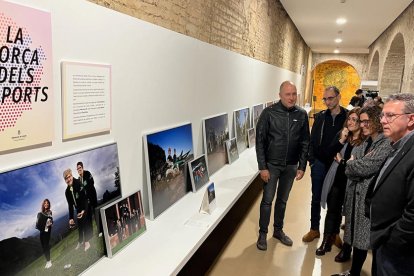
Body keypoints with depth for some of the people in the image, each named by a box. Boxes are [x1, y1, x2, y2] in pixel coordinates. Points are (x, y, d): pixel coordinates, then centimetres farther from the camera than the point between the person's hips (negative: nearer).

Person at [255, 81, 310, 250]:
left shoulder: (302, 114, -2)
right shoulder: (269, 113, -11)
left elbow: (305, 142, 3)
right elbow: (260, 141, -10)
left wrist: (302, 166, 0)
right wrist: (262, 167, -12)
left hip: (291, 166, 3)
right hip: (272, 165, -3)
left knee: (283, 200, 16)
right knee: (267, 200, 5)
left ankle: (278, 230, 33)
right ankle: (262, 233, 21)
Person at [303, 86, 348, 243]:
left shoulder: (348, 116, -6)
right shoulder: (320, 117, 1)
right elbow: (312, 140, 3)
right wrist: (312, 160, -3)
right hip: (319, 164, 2)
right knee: (316, 198, 11)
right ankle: (314, 229, 26)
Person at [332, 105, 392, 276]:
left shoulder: (386, 144, -14)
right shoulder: (364, 143, 11)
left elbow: (366, 168, -21)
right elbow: (348, 171, 5)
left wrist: (350, 163, -3)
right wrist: (356, 165, -14)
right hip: (356, 195, 7)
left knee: (363, 238, 5)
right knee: (356, 235, 16)